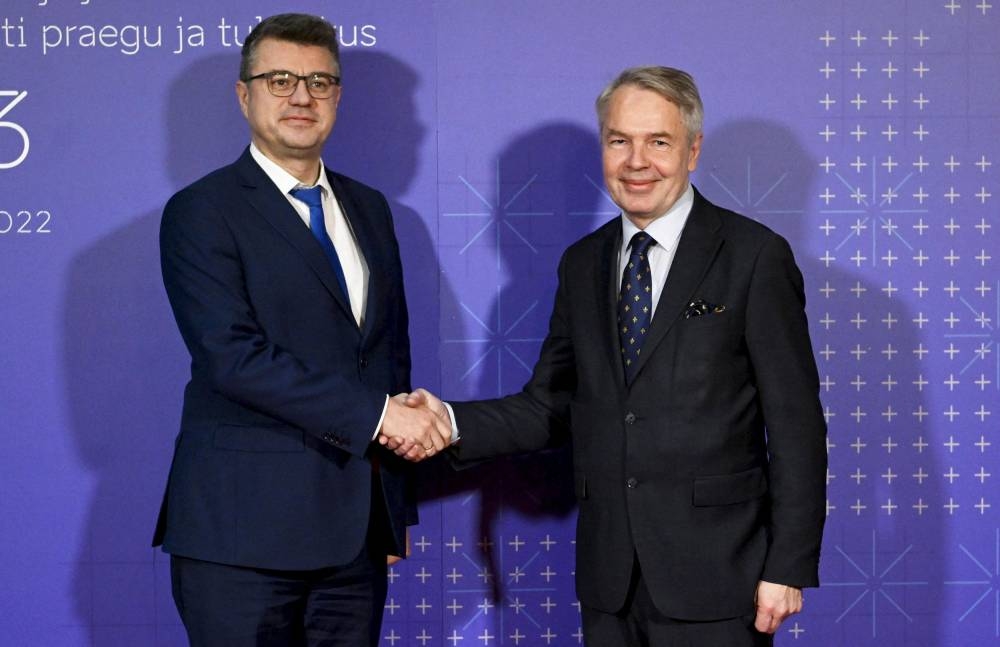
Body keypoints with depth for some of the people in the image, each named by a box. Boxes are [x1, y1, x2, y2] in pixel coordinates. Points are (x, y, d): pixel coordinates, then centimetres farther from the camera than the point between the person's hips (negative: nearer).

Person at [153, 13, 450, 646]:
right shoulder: (202, 213, -5)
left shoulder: (369, 209, 15)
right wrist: (376, 415, -19)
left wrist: (399, 501, 16)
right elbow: (233, 356, -17)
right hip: (244, 527, -5)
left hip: (357, 526, 6)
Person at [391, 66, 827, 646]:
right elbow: (552, 406, 10)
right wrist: (452, 423, -7)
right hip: (610, 578, 4)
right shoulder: (583, 263, 10)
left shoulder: (754, 255, -5)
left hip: (714, 576, -4)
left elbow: (796, 425, -7)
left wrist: (789, 568, -10)